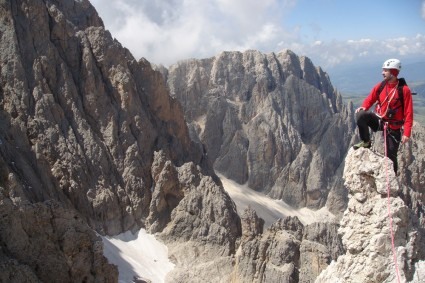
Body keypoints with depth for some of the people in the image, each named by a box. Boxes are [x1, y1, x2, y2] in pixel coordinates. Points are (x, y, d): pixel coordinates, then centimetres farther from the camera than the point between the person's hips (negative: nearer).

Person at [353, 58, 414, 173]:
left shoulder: (404, 90, -14)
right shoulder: (380, 86, -3)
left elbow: (408, 114, -14)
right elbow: (370, 99, 9)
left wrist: (407, 133, -20)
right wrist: (363, 107, -15)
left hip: (393, 127, -3)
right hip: (379, 120, 3)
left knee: (391, 156, 1)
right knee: (361, 115, -26)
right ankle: (366, 142, -8)